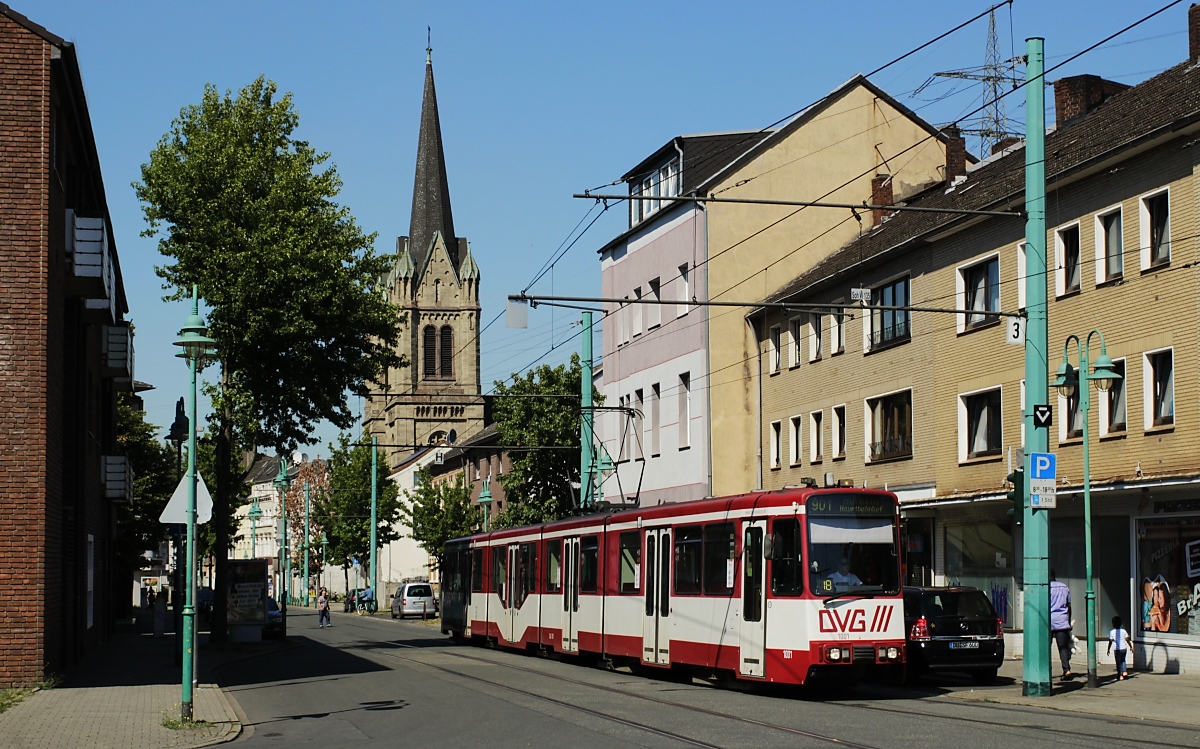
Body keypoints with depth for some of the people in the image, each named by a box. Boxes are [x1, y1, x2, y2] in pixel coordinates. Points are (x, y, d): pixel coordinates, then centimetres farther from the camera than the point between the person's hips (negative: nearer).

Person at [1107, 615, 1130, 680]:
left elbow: (1110, 642, -8)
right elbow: (1127, 639, -1)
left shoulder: (1112, 632, -7)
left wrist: (1108, 649, 1)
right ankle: (1124, 671, 10)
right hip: (1124, 648, 3)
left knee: (1118, 662, 5)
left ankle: (1120, 675, 7)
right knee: (1123, 660, 24)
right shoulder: (1123, 631, 0)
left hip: (1117, 649, -3)